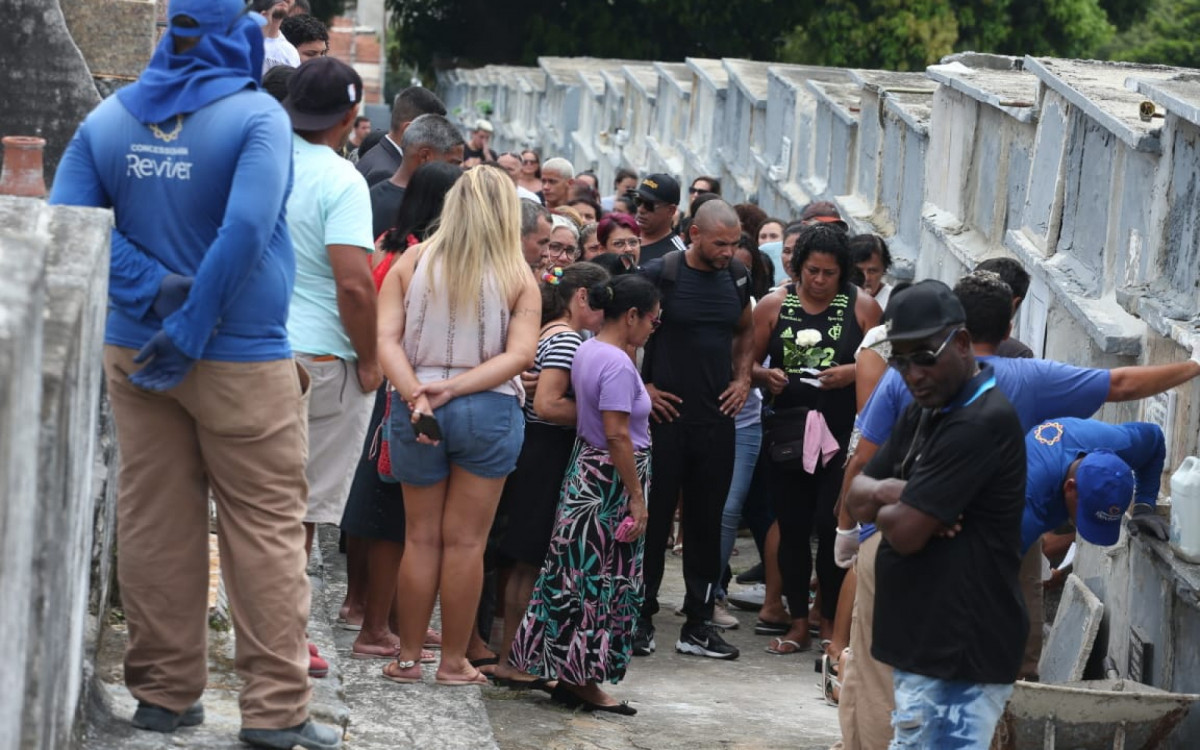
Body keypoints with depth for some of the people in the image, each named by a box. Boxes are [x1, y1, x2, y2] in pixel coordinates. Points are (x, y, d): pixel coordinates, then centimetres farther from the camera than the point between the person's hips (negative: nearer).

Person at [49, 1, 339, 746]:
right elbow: (246, 229, -23)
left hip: (135, 351, 5)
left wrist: (149, 286, -10)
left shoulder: (110, 117, 5)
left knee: (156, 525, 10)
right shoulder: (257, 116, -11)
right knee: (268, 529, 1)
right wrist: (192, 328, -18)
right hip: (242, 359, -5)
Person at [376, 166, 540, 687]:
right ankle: (454, 662, 9)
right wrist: (453, 388, -15)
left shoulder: (412, 263, 1)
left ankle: (408, 657, 15)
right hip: (489, 411, -1)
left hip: (415, 407, 1)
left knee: (421, 537, 11)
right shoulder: (519, 278, -2)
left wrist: (416, 394, -16)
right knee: (466, 542, 5)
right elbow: (520, 354, -11)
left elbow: (386, 338, -9)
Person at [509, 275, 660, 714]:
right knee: (603, 582, -1)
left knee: (580, 577, 13)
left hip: (585, 475, 9)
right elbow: (617, 435, -23)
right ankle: (583, 681, 5)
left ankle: (566, 673, 19)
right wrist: (636, 497, -19)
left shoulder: (588, 351, 8)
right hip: (612, 483, -9)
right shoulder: (617, 364, -20)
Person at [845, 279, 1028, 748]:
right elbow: (855, 497, 13)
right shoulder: (924, 412, 13)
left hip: (959, 661, -10)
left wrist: (883, 504, 2)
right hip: (924, 646, 10)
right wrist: (894, 494, -10)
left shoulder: (981, 423, -20)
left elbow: (905, 533, -21)